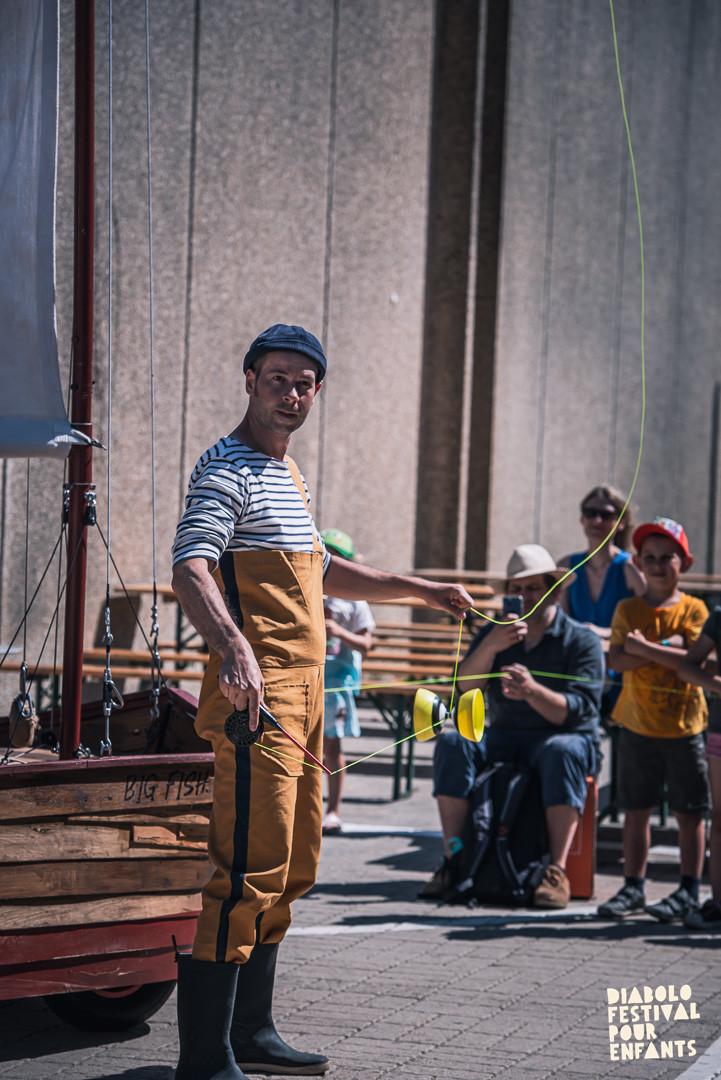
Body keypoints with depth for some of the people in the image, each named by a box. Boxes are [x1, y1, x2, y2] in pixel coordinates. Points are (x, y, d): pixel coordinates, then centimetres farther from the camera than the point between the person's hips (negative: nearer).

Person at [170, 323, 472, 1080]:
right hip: (257, 695, -10)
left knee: (290, 869, 14)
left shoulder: (287, 473, 21)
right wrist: (232, 646, -43)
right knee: (249, 870, -14)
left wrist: (418, 590, 36)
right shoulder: (227, 470, -9)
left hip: (302, 692, 10)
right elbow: (189, 567, -27)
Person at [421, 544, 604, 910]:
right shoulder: (495, 632, 10)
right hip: (505, 738, 4)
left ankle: (556, 871, -39)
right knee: (452, 743, -24)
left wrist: (533, 691, -33)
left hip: (568, 738, -3)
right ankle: (453, 861, -28)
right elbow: (465, 685, -7)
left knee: (561, 751, -38)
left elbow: (577, 711, -14)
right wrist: (490, 647, -26)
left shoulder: (582, 640, -2)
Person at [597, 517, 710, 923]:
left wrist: (645, 648, -20)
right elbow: (617, 659, -8)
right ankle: (633, 888, 18)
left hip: (683, 726, -2)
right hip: (637, 726, 2)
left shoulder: (693, 609, -1)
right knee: (636, 810, 9)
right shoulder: (628, 609, 5)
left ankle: (689, 891, 12)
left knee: (689, 812, 3)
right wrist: (664, 648, -18)